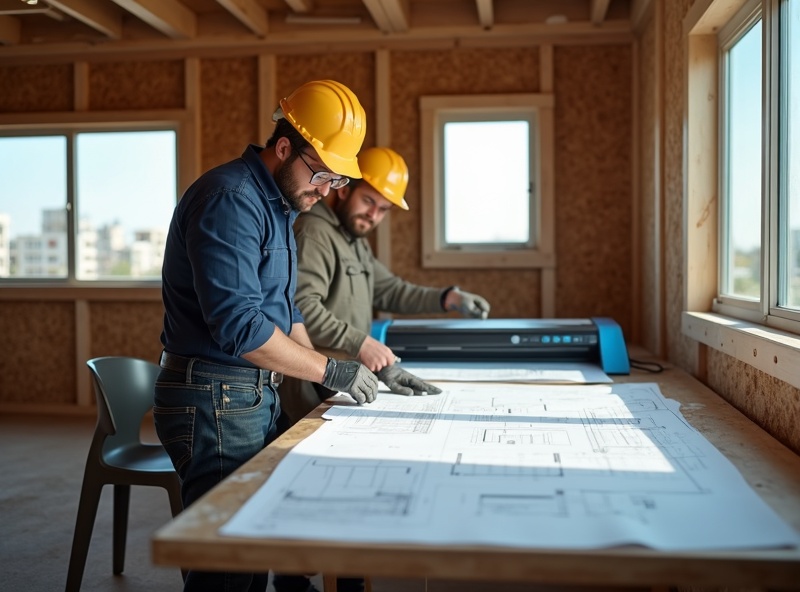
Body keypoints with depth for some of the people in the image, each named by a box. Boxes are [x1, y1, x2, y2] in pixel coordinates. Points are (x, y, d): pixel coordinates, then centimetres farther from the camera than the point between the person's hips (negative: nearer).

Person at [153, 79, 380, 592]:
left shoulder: (277, 205, 16)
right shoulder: (230, 199, -17)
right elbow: (238, 324, -25)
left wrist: (328, 372, 9)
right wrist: (330, 370, -16)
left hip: (257, 397, 10)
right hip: (216, 401, -10)